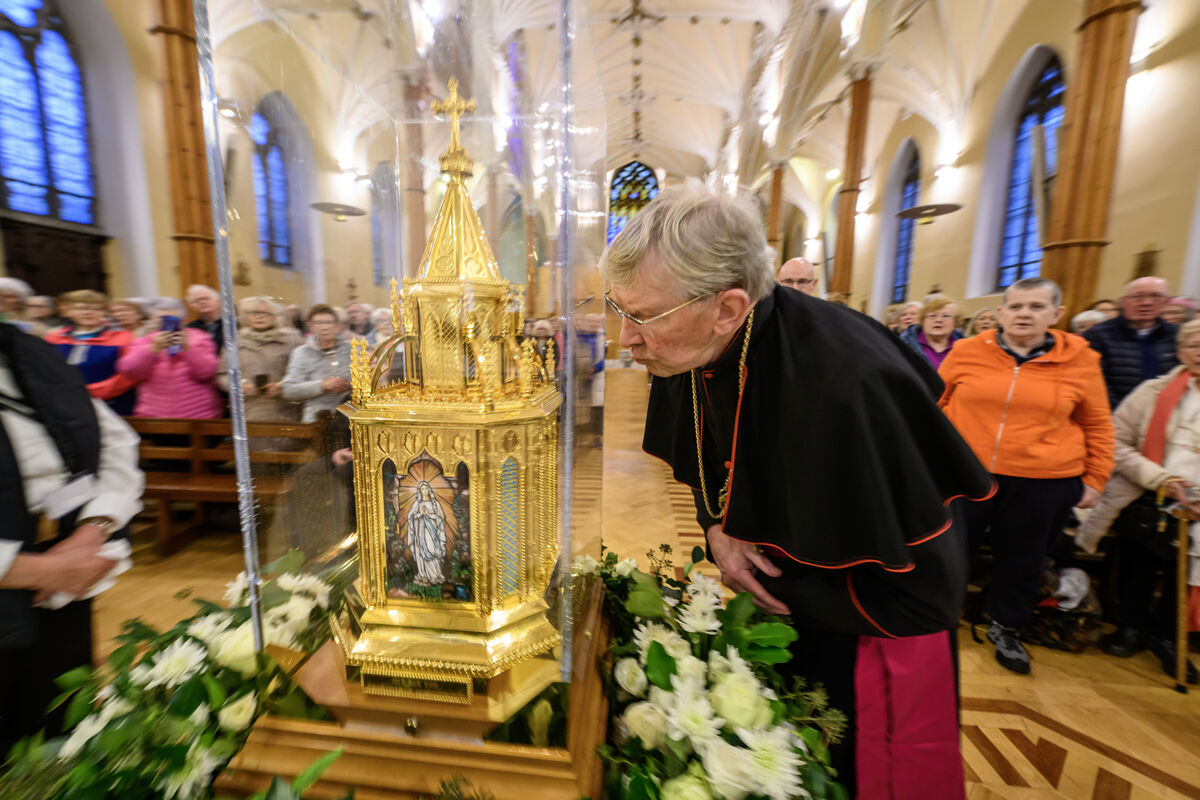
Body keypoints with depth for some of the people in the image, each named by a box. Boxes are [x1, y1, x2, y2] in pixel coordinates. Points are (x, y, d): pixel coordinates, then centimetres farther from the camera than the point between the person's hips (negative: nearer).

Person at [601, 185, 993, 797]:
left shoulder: (844, 386, -38)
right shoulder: (690, 350, -16)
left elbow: (911, 590, -26)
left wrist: (758, 564, -18)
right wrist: (717, 530, -15)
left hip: (871, 632, -5)